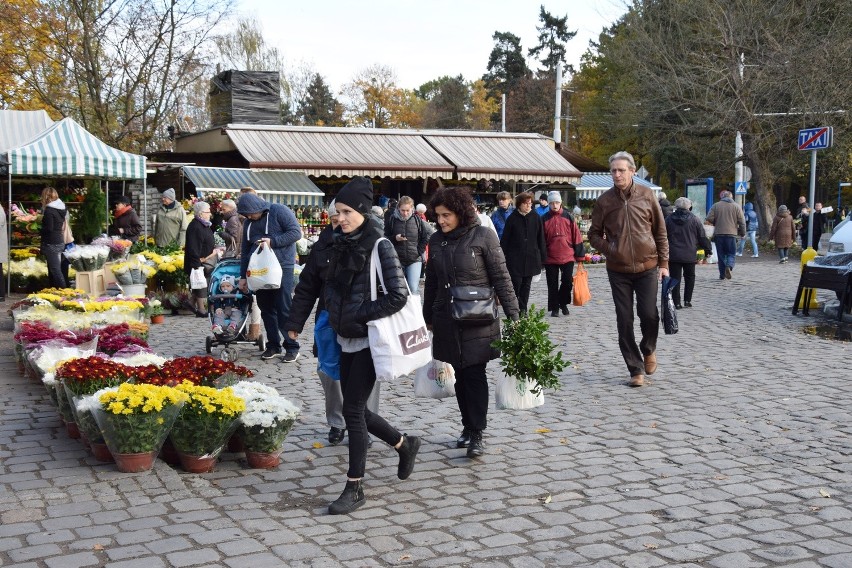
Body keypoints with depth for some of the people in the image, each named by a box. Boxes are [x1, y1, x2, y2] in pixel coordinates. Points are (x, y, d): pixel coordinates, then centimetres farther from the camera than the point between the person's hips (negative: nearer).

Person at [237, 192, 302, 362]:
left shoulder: (279, 211, -6)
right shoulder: (248, 223, 13)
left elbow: (296, 232, -12)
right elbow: (245, 250, 18)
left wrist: (272, 241, -20)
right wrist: (243, 276, 16)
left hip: (282, 268, -6)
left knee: (284, 309, -6)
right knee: (266, 308, 8)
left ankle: (292, 347, 3)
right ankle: (273, 345, 17)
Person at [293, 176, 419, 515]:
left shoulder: (379, 246, -13)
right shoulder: (341, 244, 8)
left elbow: (398, 295, -19)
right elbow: (329, 285, 19)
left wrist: (358, 314, -17)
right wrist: (335, 310, 0)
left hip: (369, 340, -7)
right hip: (347, 340, 7)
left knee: (352, 410, -5)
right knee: (356, 410, 12)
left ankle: (354, 488, 6)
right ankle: (404, 444, 36)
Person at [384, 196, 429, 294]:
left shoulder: (417, 219, 0)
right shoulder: (392, 219, -2)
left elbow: (425, 237, 9)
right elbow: (385, 238, 5)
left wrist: (419, 251, 0)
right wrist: (395, 238, -14)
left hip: (414, 260, -1)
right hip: (397, 259, 1)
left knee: (413, 288, -11)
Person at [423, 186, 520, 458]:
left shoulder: (483, 236, -7)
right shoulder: (436, 240, 7)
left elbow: (501, 277, -5)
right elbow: (431, 282, 16)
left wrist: (512, 313, -8)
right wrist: (428, 318, 19)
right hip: (447, 320, 5)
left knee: (474, 373, -6)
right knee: (460, 374, 9)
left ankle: (476, 434, -1)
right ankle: (468, 426, 21)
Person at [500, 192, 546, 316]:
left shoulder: (536, 218, 3)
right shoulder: (512, 219, -2)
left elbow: (541, 239, 7)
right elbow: (504, 240, 0)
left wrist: (543, 257, 5)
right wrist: (503, 257, -4)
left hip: (531, 258, 2)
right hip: (515, 258, -2)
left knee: (526, 284, 9)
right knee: (516, 283, -5)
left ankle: (523, 309, 18)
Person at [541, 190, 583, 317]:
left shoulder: (568, 217, 2)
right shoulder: (544, 219, 2)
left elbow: (576, 236, 4)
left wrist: (579, 256, 2)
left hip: (568, 257, 0)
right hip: (550, 258, 0)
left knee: (568, 281, -1)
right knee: (552, 284, 5)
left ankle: (563, 303, 21)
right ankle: (554, 308, 16)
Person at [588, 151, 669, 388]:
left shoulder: (646, 195, -1)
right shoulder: (604, 200, -1)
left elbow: (660, 231, 5)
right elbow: (594, 234, 8)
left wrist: (663, 263, 2)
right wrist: (609, 250, -11)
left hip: (647, 267, -1)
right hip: (618, 270, 1)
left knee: (649, 315, -4)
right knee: (625, 321, 3)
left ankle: (648, 349, 28)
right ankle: (636, 369, 14)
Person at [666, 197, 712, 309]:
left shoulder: (668, 219, 2)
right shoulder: (694, 219, -1)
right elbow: (702, 237, 1)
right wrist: (708, 249, 11)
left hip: (673, 255, 0)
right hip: (689, 255, 0)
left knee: (675, 279, 3)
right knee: (689, 277, 16)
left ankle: (677, 303, 0)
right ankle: (687, 300, 12)